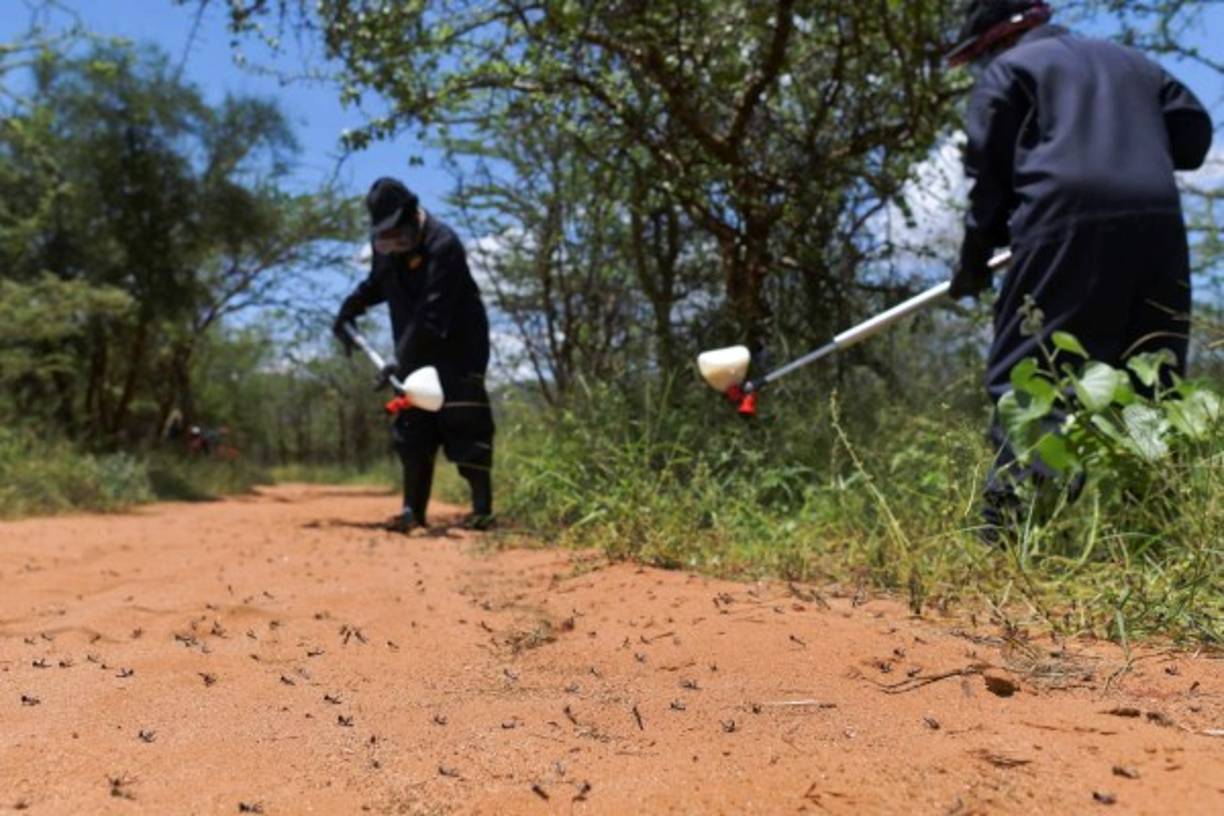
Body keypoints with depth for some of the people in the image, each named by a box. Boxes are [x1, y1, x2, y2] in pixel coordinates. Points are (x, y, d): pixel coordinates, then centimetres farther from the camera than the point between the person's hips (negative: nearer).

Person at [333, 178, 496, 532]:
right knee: (413, 427, 3)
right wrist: (349, 309, 8)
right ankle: (414, 509, 9)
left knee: (465, 423, -10)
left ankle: (482, 509, -3)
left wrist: (402, 360, -30)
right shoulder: (384, 245, 3)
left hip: (457, 348, -7)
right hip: (415, 353, 7)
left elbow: (431, 313, -28)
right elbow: (377, 284, 24)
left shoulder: (442, 244, -22)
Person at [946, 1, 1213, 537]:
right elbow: (1193, 136, 21)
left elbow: (989, 175, 5)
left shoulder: (1005, 71, 12)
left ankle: (1014, 526, -17)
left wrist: (973, 263, 13)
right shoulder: (1132, 62, 29)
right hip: (1158, 224, 6)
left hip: (1066, 227, -5)